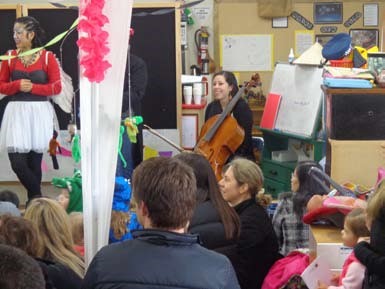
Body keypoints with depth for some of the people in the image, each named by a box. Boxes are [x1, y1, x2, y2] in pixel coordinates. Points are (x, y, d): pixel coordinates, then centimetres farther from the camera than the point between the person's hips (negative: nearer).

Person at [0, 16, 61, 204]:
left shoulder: (47, 57, -2)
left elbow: (56, 87, -3)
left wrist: (33, 87, -14)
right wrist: (17, 85, -11)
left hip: (39, 113, -1)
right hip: (16, 112, 2)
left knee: (34, 161, 5)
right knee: (17, 162, -9)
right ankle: (37, 198, 9)